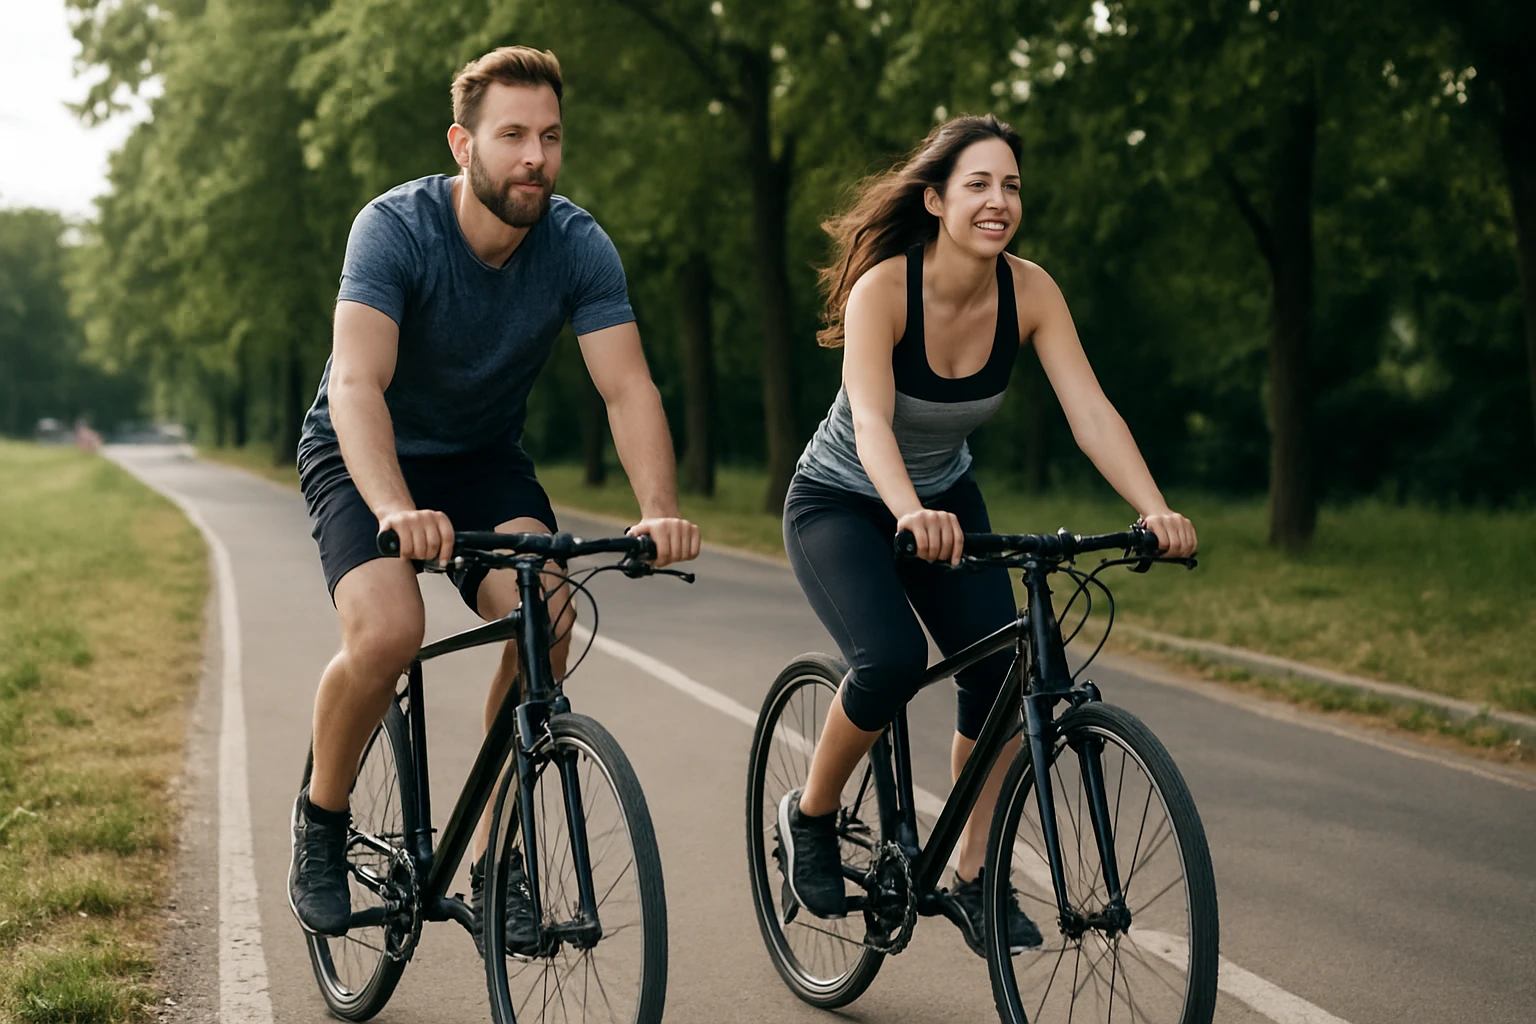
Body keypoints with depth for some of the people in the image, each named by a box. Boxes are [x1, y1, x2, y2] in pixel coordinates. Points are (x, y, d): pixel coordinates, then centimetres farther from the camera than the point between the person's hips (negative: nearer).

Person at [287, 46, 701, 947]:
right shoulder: (397, 228, -26)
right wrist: (397, 511, -56)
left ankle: (494, 855, -8)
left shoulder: (580, 247, -16)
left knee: (548, 617, -24)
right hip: (368, 458, -3)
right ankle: (322, 819, 1)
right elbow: (356, 383, -38)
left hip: (484, 458, 3)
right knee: (389, 632, -29)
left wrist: (660, 510, -42)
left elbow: (627, 385, -24)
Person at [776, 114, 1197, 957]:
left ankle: (975, 879, 2)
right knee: (892, 660, -28)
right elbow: (871, 420, -41)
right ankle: (809, 816, 0)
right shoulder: (884, 285, -27)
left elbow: (1090, 410, -24)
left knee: (999, 668, -15)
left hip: (947, 502, 4)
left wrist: (1155, 510, -40)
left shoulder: (1028, 292, -15)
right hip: (840, 502, -4)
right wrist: (910, 513, -60)